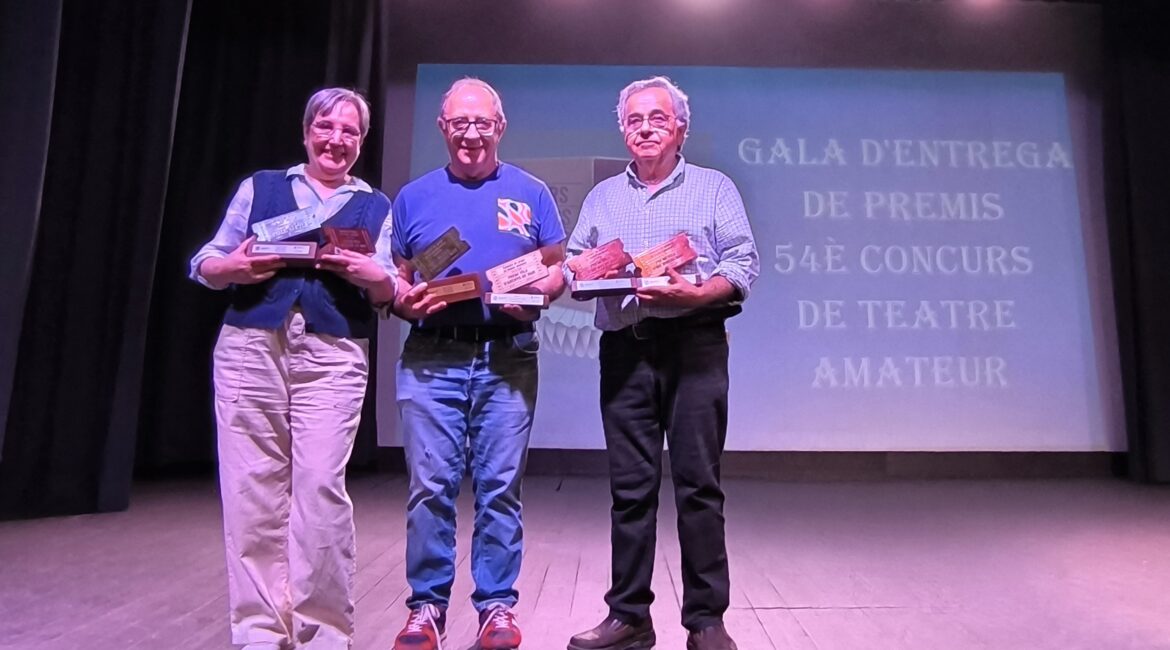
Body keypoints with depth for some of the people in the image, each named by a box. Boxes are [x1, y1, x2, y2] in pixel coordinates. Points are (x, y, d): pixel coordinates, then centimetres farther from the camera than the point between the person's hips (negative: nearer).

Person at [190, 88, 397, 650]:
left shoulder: (376, 207, 15)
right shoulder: (259, 187, 15)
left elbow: (391, 291, 8)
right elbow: (205, 264, 12)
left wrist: (369, 274, -13)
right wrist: (234, 268, -10)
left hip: (333, 357, -1)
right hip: (249, 349, 1)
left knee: (321, 488, -9)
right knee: (251, 489, 1)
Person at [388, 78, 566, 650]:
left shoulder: (531, 193, 10)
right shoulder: (414, 197, 13)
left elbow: (558, 269, 9)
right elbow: (393, 279, 14)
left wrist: (536, 294, -12)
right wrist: (406, 300, -8)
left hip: (507, 358, -1)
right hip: (430, 358, 1)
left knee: (500, 488, 3)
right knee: (430, 487, 2)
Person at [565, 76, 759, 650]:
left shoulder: (714, 187, 11)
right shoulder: (602, 196, 21)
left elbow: (743, 265, 0)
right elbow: (573, 263, 14)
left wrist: (694, 294, -17)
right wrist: (586, 273, -8)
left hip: (694, 344, -2)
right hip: (623, 348, 3)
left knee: (698, 484, -1)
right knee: (629, 485, 5)